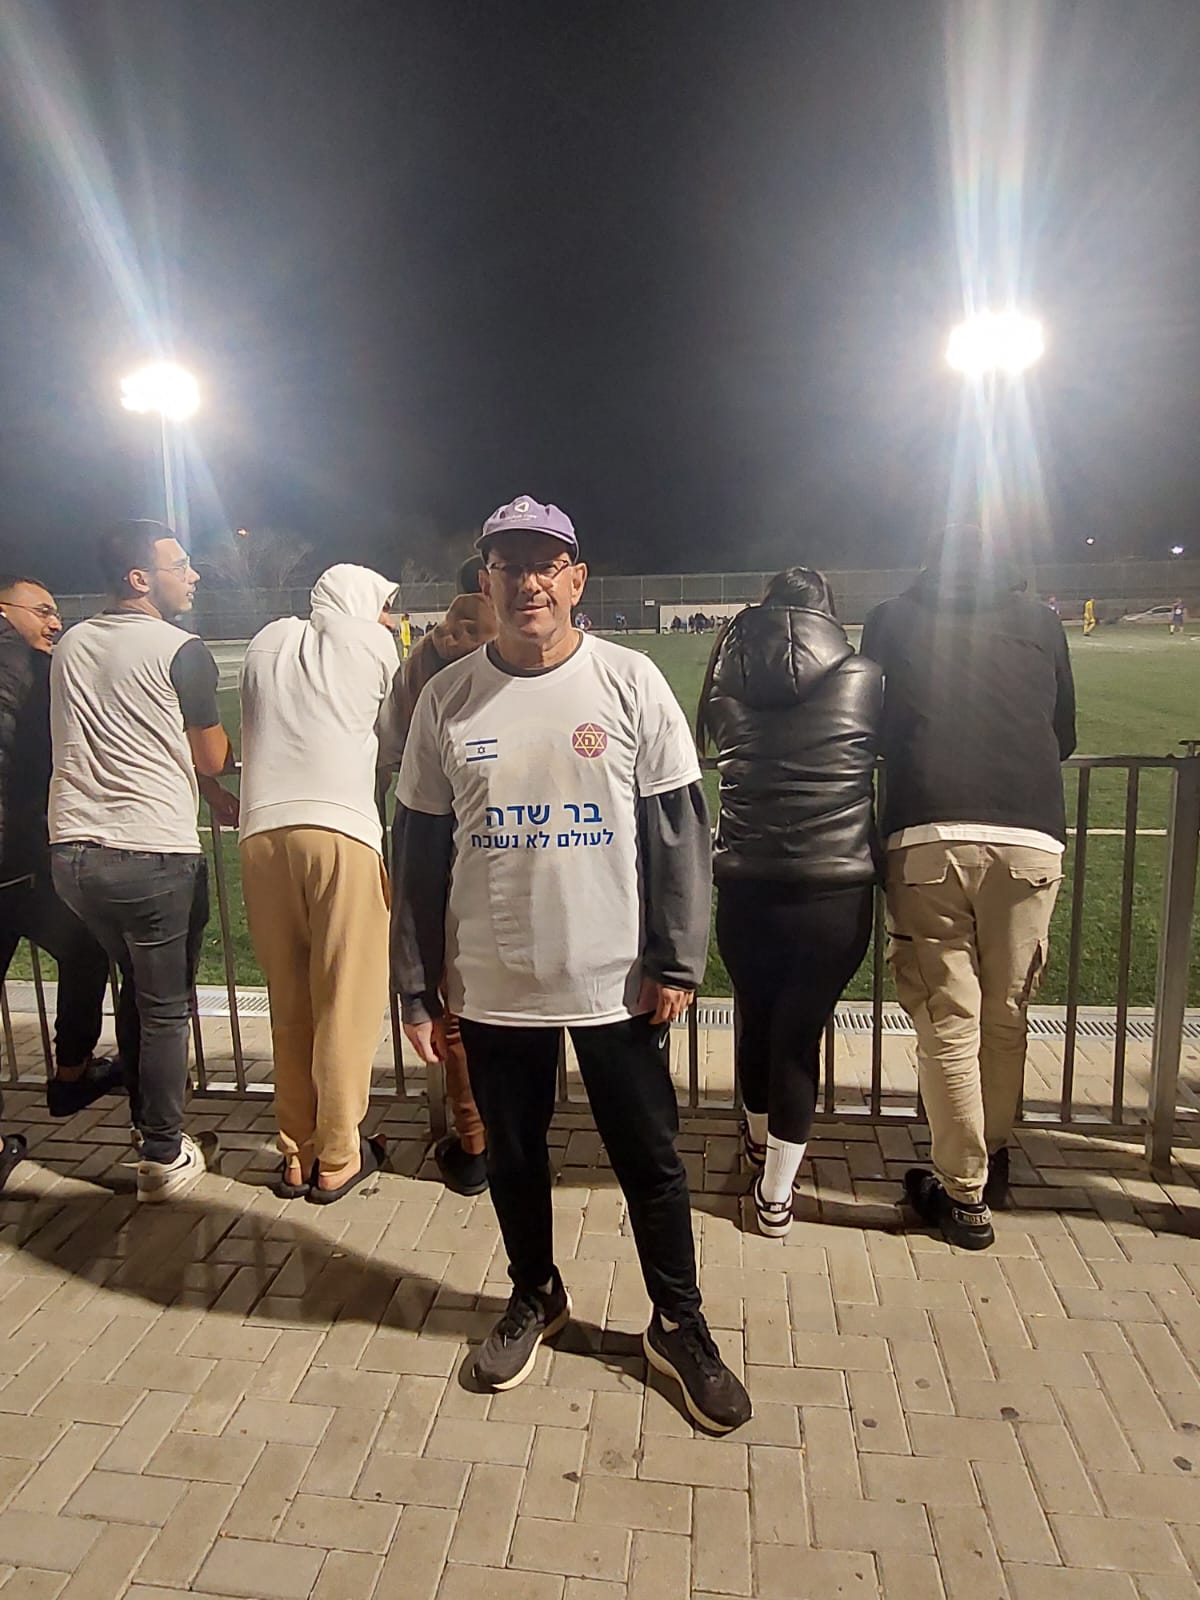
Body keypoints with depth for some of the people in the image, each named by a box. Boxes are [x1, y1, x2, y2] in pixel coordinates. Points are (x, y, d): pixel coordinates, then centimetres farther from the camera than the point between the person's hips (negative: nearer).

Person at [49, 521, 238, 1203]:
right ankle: (165, 1155, 17)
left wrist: (215, 797, 26)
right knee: (165, 1005, 8)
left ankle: (150, 1115, 37)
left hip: (72, 850, 7)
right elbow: (213, 759, -1)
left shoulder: (70, 646, 14)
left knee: (136, 984, 25)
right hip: (154, 854, -7)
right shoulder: (184, 652, -8)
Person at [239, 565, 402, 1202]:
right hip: (341, 828, -4)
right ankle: (336, 1159, 14)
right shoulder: (372, 641, 11)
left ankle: (295, 1154, 24)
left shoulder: (268, 641, 22)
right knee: (346, 1003, 5)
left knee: (288, 1003, 14)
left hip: (261, 831, 5)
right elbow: (397, 737, 16)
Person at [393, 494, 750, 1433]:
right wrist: (417, 987, 4)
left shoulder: (631, 682, -5)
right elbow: (420, 851, 3)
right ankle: (535, 1296, 45)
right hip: (494, 986, 2)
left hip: (617, 982, -2)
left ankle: (679, 1325, 34)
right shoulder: (448, 698, 0)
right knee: (513, 1153, 19)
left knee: (651, 1160, 11)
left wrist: (676, 962, -7)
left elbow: (679, 830, -4)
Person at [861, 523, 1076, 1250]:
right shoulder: (1041, 622, 15)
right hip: (1029, 841, 2)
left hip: (928, 840, -1)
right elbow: (1064, 738, 22)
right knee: (1006, 1018, 17)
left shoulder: (892, 620, 13)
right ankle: (993, 1160, 36)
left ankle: (965, 1195, 16)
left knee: (948, 1024, 6)